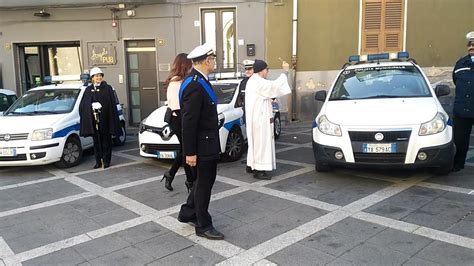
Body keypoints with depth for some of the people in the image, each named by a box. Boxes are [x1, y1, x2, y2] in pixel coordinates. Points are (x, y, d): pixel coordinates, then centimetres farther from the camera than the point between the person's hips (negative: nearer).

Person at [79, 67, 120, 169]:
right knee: (96, 141, 8)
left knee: (106, 141, 4)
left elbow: (113, 104, -3)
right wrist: (92, 106, -5)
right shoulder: (88, 89, 10)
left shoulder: (107, 88, 1)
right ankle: (98, 161, 16)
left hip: (105, 119, -3)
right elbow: (83, 105, 10)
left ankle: (106, 161, 12)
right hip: (93, 119, 3)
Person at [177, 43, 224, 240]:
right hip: (203, 144, -10)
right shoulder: (194, 85, -23)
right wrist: (190, 152, -22)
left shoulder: (199, 81, 9)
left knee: (203, 180, 22)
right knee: (204, 183, 4)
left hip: (207, 142, 10)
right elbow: (188, 122, -24)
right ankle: (203, 225, 20)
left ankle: (188, 213, 37)